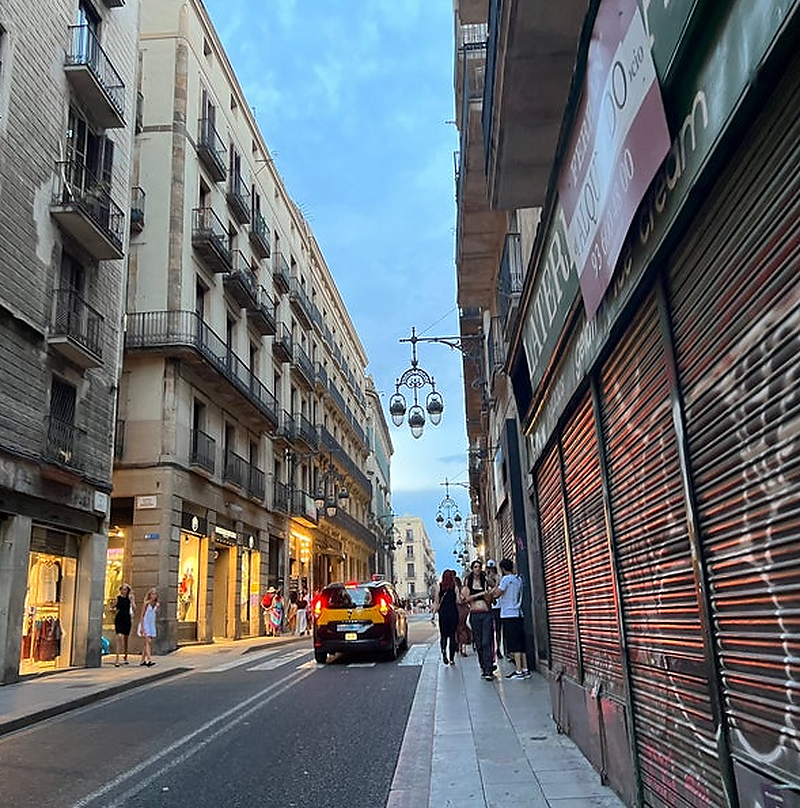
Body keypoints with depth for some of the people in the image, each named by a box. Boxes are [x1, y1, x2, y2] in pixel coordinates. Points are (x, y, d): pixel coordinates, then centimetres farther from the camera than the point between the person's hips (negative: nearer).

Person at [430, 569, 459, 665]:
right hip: (453, 613, -1)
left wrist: (433, 615, 5)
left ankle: (444, 651, -17)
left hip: (442, 613, 1)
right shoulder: (455, 587, -3)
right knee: (452, 636, 8)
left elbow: (436, 602, 1)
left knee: (443, 635, 10)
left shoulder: (439, 587, 1)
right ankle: (452, 659, 9)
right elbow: (458, 601, -7)